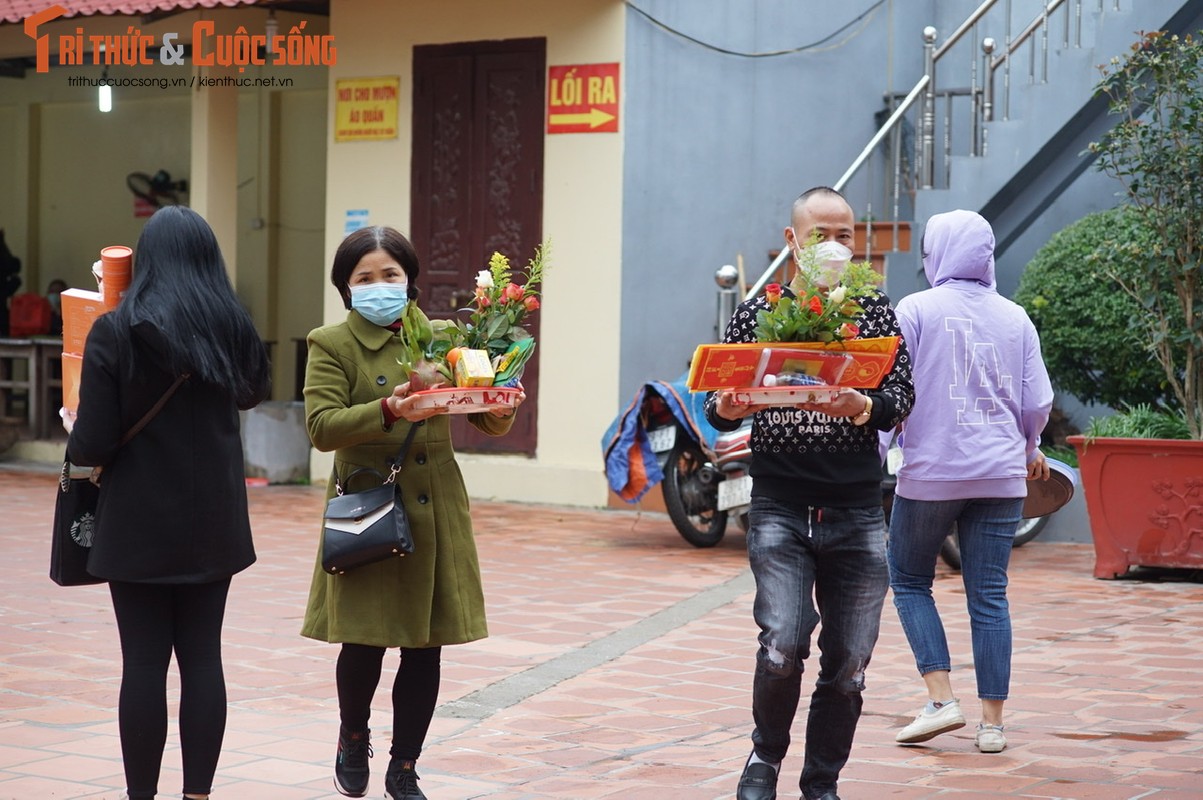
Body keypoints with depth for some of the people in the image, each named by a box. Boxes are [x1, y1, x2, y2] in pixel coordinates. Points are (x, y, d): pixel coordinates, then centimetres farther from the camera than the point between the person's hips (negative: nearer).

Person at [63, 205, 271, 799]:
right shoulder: (233, 330, 1)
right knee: (202, 656, 8)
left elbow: (94, 446, -13)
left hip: (139, 524, -3)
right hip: (214, 523, 4)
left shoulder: (115, 332, -12)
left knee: (144, 662, 1)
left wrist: (74, 432, 9)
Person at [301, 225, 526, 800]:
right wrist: (387, 411, -28)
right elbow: (321, 426, -13)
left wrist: (500, 408, -15)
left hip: (435, 514, 3)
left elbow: (490, 421, 9)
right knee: (365, 640, -2)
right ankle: (353, 740, 29)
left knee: (425, 647, 4)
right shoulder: (331, 345, 0)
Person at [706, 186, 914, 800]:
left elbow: (902, 398, -2)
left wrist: (860, 406, -23)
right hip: (780, 502, -1)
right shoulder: (756, 314, 6)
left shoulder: (875, 312, 7)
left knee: (848, 663, 2)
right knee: (783, 645, -17)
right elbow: (718, 409, 7)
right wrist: (727, 408, -17)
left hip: (857, 508, 2)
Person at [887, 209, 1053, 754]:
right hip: (1001, 475, 3)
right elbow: (1038, 402, 7)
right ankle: (992, 723, 5)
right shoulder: (1015, 318, 7)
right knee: (989, 596, 6)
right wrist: (1028, 450, 25)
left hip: (931, 469, -3)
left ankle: (941, 698, -2)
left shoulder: (916, 310, -4)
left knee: (909, 580, 12)